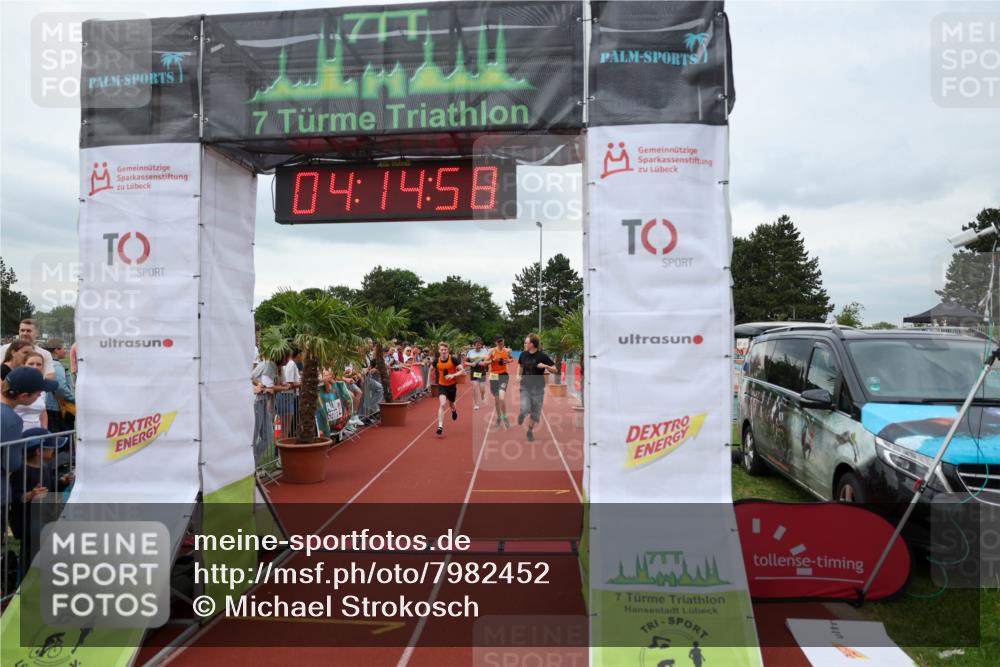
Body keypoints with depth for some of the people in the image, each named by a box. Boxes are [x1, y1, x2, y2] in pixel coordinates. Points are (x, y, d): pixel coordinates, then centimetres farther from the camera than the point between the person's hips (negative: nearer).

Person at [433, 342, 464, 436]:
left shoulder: (453, 359, -16)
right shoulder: (437, 361, -8)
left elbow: (462, 371, -17)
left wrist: (453, 375, -32)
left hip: (452, 385, 0)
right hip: (442, 386, 0)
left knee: (451, 403, 20)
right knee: (442, 404, -18)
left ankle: (453, 410, 60)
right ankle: (440, 426, -20)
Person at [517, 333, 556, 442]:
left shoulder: (542, 356, -11)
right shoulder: (523, 354, 0)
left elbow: (554, 370, -7)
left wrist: (545, 366, -25)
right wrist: (518, 375, 5)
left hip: (538, 388, -1)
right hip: (525, 387, 1)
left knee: (535, 412, 6)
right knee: (525, 409, -14)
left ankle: (530, 431, 27)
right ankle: (521, 415, 23)